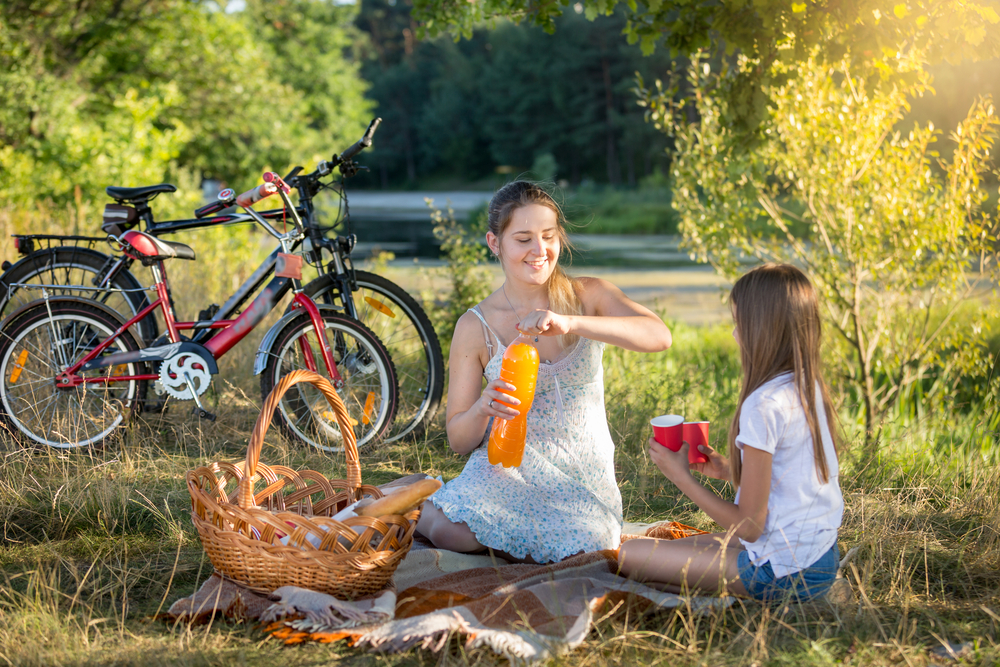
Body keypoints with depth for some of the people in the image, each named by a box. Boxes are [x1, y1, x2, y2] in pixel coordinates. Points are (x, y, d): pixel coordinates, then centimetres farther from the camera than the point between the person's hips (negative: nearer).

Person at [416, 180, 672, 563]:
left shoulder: (588, 297, 0)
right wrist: (484, 407, -23)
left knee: (583, 550, -32)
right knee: (450, 533, -33)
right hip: (506, 467, -1)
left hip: (583, 475, 1)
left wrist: (570, 323, -32)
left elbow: (659, 337, -20)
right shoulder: (475, 328, -1)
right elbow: (458, 440, 2)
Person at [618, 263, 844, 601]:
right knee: (670, 541, 25)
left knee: (628, 556, -5)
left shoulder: (764, 405, -24)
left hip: (782, 571, -9)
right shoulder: (810, 389, 3)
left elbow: (750, 526, -19)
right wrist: (728, 470, 9)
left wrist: (682, 477, -9)